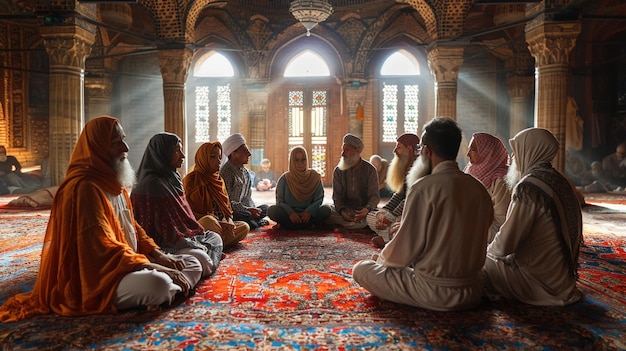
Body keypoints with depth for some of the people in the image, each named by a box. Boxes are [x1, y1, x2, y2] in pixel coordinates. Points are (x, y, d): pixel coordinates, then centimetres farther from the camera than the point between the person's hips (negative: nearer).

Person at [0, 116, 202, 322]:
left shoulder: (114, 183, 13)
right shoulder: (84, 188, -19)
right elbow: (104, 249, -25)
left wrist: (158, 255, 1)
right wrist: (155, 268, -24)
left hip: (126, 263, 10)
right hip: (97, 278, -10)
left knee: (192, 264, 4)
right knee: (157, 283, -38)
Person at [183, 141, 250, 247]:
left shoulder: (219, 179, 17)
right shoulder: (191, 179, -5)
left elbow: (227, 206, 15)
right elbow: (190, 212, -11)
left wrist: (229, 223, -8)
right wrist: (219, 223, -17)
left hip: (220, 226, 8)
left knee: (244, 227, -15)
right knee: (209, 220, -39)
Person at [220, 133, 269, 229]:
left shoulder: (246, 172, 12)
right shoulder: (226, 172, -15)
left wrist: (253, 209, -5)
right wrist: (248, 209, -24)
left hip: (244, 208, 8)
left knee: (265, 208, -9)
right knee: (246, 214, -34)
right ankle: (258, 222, -8)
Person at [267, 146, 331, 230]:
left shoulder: (315, 177, 3)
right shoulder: (284, 179, 2)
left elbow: (318, 199, 0)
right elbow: (280, 201, -1)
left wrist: (309, 212, -20)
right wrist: (290, 213, -20)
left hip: (308, 214, 1)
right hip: (289, 215, 0)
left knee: (326, 209, -26)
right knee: (272, 211, -29)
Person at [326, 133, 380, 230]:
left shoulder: (370, 169, -1)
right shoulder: (338, 171, 6)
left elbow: (374, 195, -6)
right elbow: (337, 196, 1)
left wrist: (367, 209, -30)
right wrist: (342, 210, -23)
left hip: (364, 210, -1)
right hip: (344, 210, 2)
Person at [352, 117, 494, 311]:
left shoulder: (424, 187, -19)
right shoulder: (478, 188, 1)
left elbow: (405, 249, -17)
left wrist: (382, 258, 5)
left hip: (435, 292, -7)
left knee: (361, 269, 1)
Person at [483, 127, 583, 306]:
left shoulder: (529, 187, -23)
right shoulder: (559, 180, 6)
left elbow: (506, 243, -23)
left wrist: (489, 250, 0)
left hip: (541, 279, -9)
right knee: (491, 256, 19)